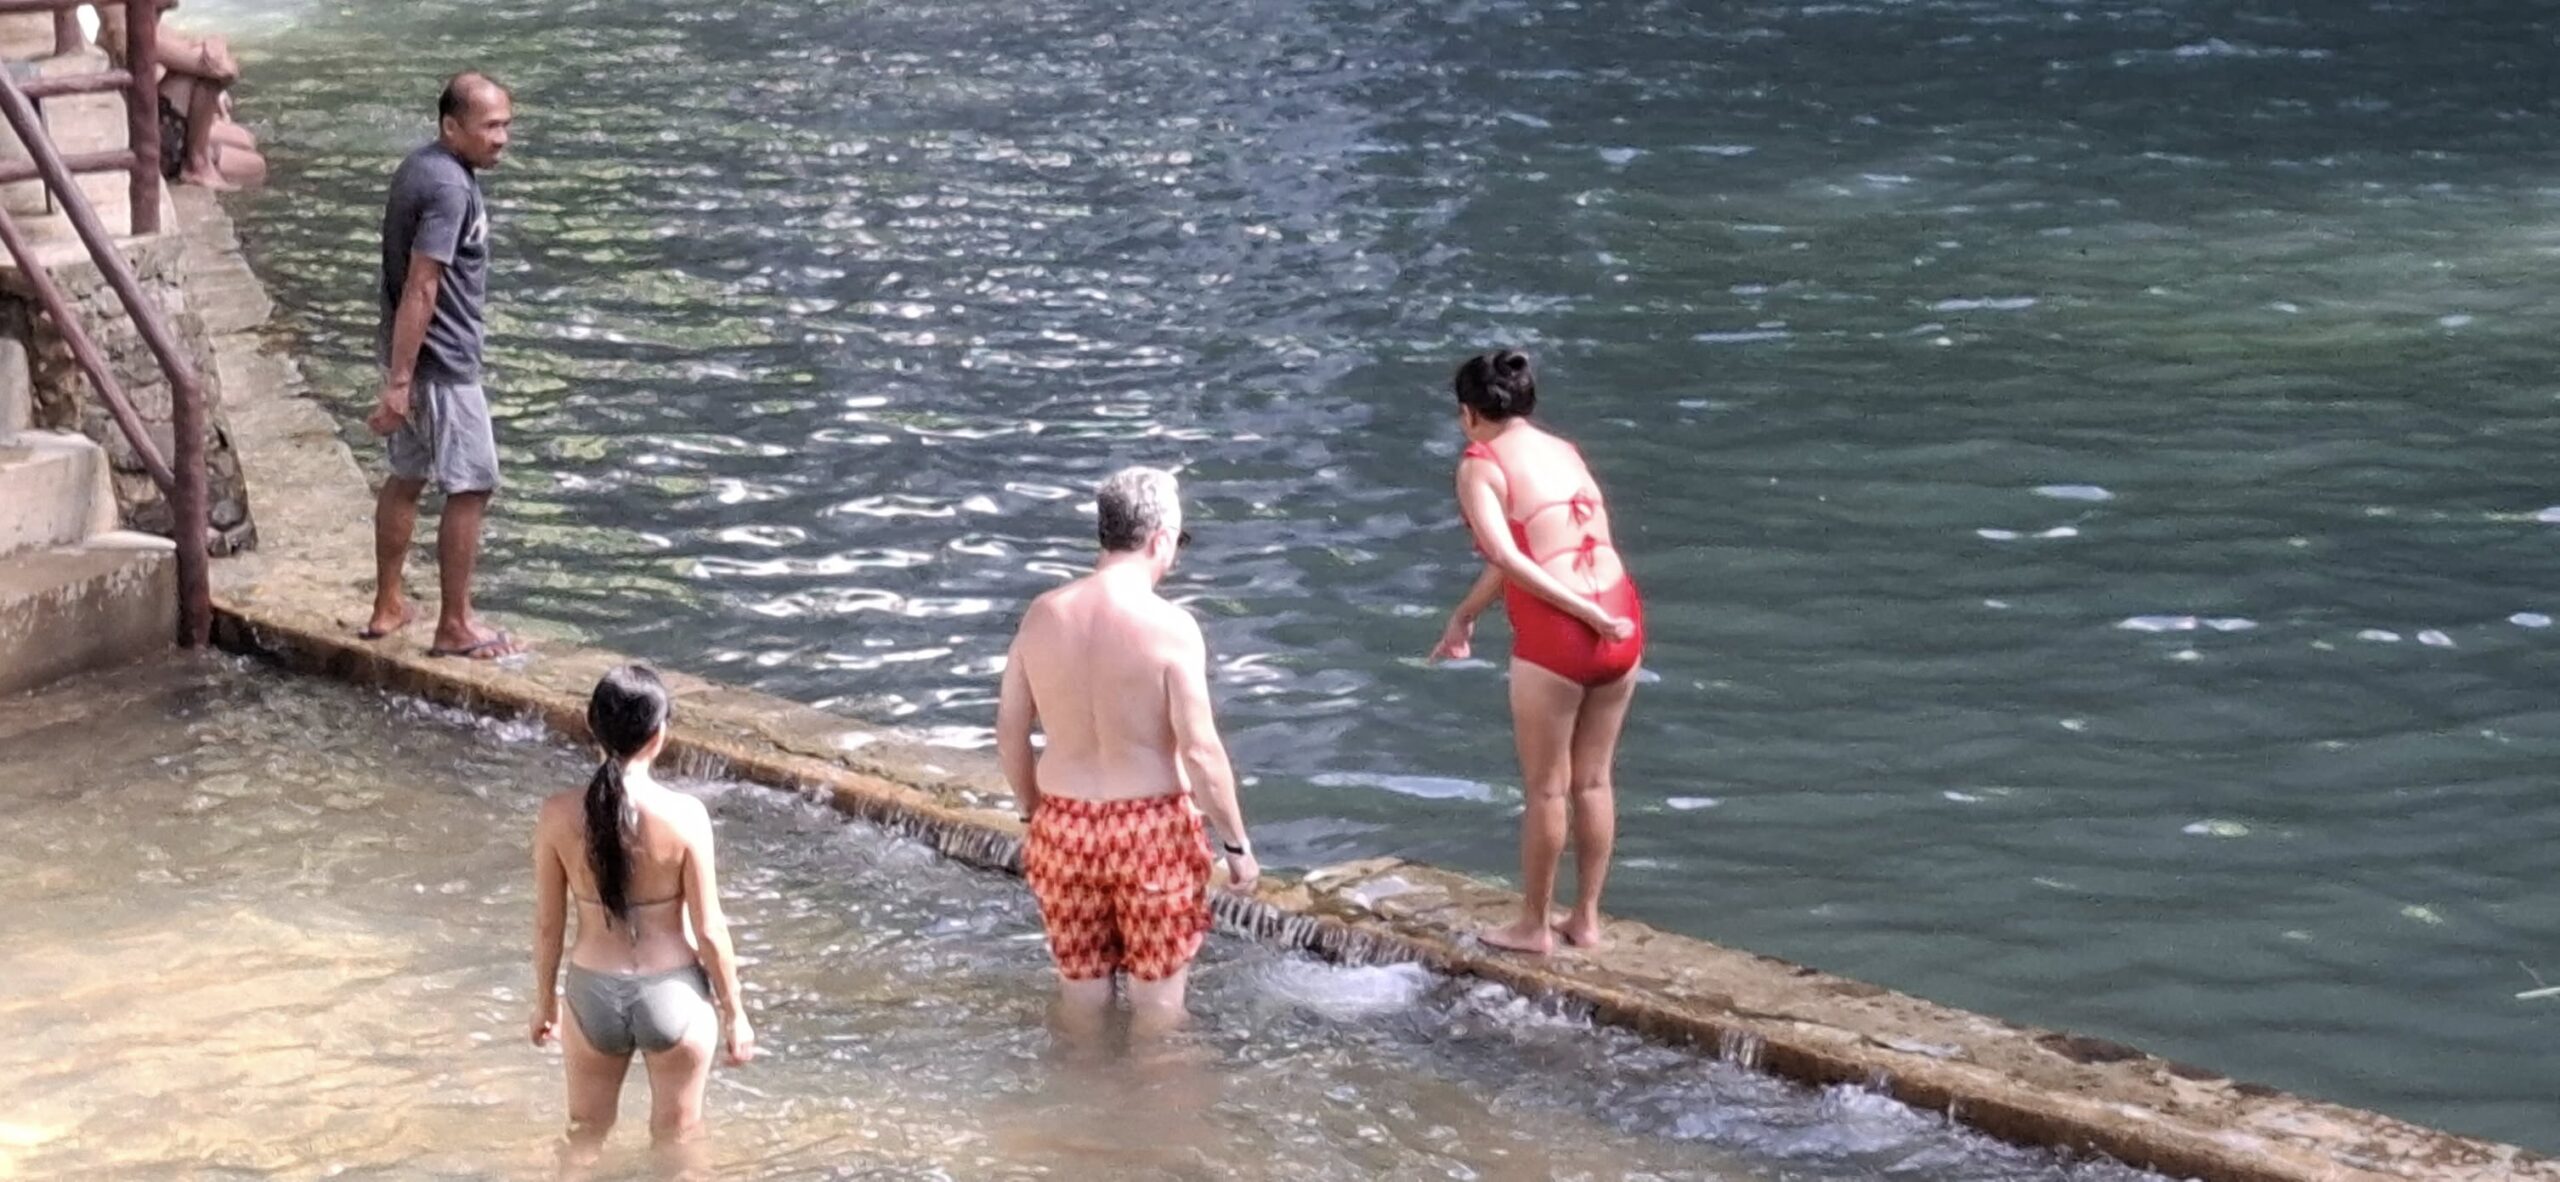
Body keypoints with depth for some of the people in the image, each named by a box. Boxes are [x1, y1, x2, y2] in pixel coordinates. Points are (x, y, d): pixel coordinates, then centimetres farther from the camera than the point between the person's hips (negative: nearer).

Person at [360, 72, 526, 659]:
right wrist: (398, 382, -26)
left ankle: (387, 606, 29)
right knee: (471, 488, -2)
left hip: (411, 354, 10)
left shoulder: (421, 167, 9)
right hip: (440, 362, -10)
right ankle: (455, 627, 3)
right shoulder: (449, 188, -22)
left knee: (407, 477, 19)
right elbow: (421, 289, -25)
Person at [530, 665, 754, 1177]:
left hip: (593, 993, 2)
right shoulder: (684, 815, -19)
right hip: (674, 993, -2)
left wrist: (544, 1001, 14)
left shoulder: (559, 815, -13)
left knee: (583, 1140, 22)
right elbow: (709, 931, -12)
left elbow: (547, 924, -2)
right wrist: (735, 1014, 1)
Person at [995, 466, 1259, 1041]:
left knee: (1081, 985, 19)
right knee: (1158, 990, 12)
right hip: (1150, 827, -5)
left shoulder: (1043, 614, -2)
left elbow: (1010, 731, 6)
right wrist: (1237, 844, -6)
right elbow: (1200, 751, -17)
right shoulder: (1169, 626, -17)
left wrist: (1034, 813, 20)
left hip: (1064, 826, 5)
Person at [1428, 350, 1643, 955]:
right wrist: (1465, 615, 33)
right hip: (1622, 621, 6)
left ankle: (1533, 926, 21)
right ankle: (1587, 918, 28)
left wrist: (1586, 612, -16)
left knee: (1546, 788, 9)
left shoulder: (1480, 465, -3)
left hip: (1555, 634, -6)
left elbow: (1506, 556, -17)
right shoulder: (1565, 452, 17)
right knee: (1593, 780, 18)